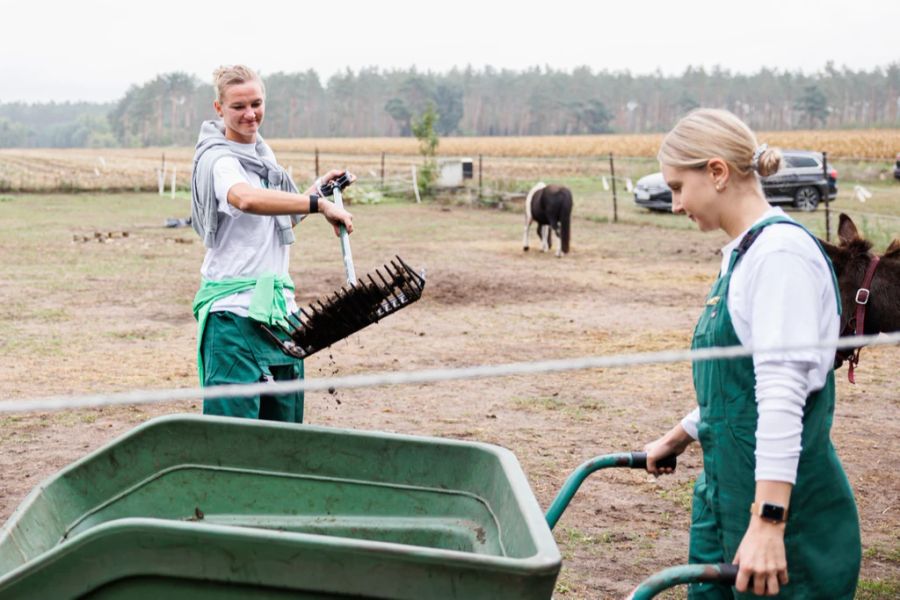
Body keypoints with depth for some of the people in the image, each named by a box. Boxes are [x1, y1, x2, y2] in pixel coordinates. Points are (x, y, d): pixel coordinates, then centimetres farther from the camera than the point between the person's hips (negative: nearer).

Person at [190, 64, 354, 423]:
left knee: (285, 417, 12)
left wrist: (317, 189, 16)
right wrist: (319, 204, -35)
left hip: (277, 302, 9)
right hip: (234, 308, -9)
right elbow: (247, 199, -36)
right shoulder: (218, 159, -13)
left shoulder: (263, 153, 15)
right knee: (234, 419, -10)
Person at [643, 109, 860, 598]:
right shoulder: (741, 253, 13)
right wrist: (679, 437, 32)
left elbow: (783, 390, -24)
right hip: (725, 484, 9)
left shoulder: (780, 251, -17)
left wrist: (768, 521, -27)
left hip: (785, 502, -9)